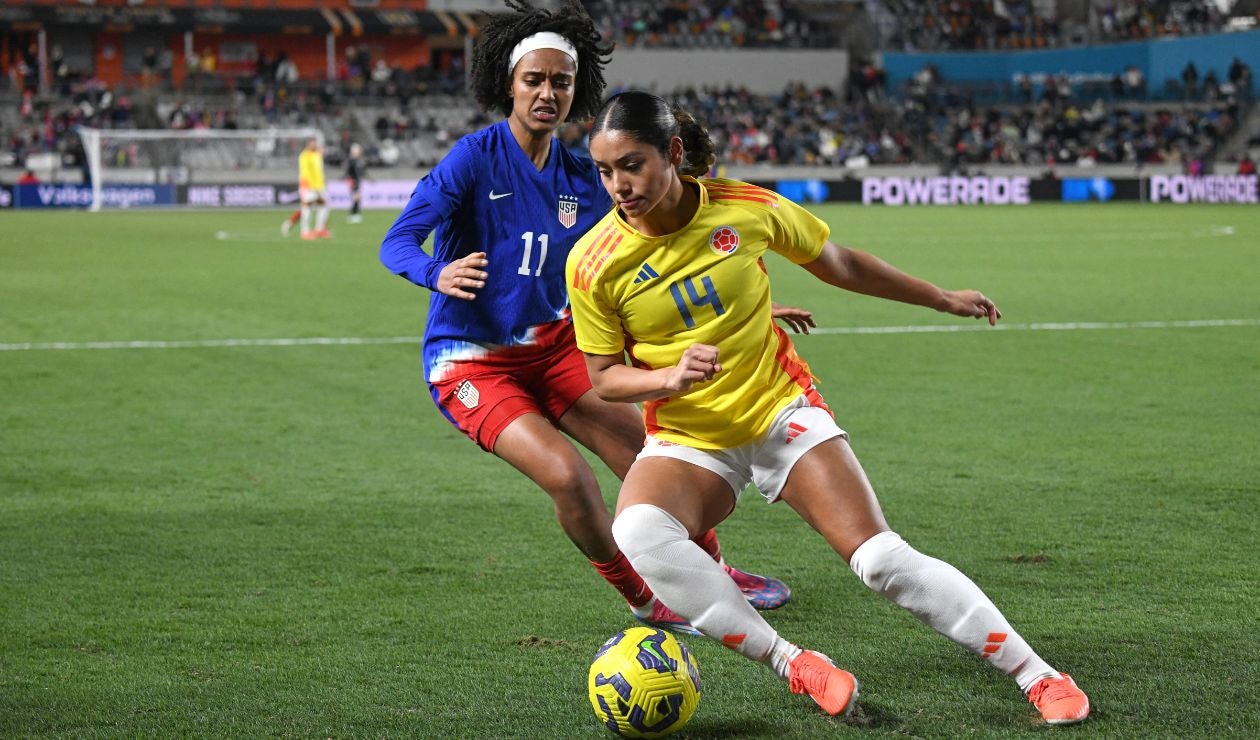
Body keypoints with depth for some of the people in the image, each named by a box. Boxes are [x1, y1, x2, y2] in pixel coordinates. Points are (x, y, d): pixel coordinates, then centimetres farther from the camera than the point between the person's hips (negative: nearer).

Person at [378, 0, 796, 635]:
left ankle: (716, 576, 25)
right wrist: (440, 274, -44)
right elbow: (395, 243, -21)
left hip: (552, 344, 6)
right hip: (472, 363, -5)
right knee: (567, 475, -23)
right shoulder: (476, 157, -15)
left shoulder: (579, 179, 1)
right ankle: (644, 604, 0)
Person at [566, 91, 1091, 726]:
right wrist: (671, 377, -23)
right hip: (685, 441, 0)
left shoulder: (746, 208, -10)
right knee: (637, 533, -33)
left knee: (881, 559, -16)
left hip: (782, 411, 0)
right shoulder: (592, 263, -12)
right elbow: (604, 377, -1)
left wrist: (941, 299, 18)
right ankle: (790, 663, -22)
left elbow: (840, 265, 8)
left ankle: (1036, 675, -3)